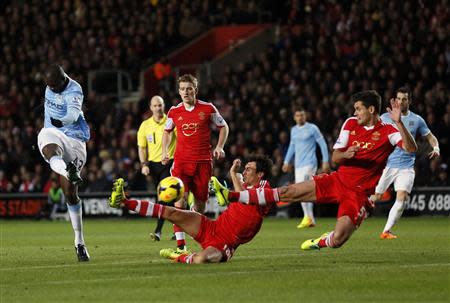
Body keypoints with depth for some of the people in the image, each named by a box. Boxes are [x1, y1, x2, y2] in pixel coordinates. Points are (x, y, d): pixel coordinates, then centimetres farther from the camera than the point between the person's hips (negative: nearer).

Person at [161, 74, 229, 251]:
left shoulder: (208, 109, 0)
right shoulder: (174, 112, 5)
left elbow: (223, 127, 13)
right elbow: (167, 131, 23)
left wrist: (219, 147, -1)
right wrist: (164, 151, 11)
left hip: (203, 161, 0)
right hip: (181, 161, 0)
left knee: (201, 201, 5)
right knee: (180, 198, -17)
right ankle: (180, 244, -19)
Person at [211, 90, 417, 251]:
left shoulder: (387, 132, -9)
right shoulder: (351, 124, 6)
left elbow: (411, 149, -25)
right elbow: (334, 157, 7)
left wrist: (399, 123, -37)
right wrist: (346, 155, -17)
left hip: (359, 193, -5)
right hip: (338, 180, 5)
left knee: (337, 240, -20)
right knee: (287, 193, -3)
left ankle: (320, 242, 17)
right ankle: (232, 197, -2)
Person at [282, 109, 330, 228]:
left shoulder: (312, 128, -4)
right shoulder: (294, 130, 15)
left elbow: (322, 144, -2)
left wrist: (325, 161, -6)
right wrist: (287, 161, 23)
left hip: (309, 163, -7)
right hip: (298, 165, 7)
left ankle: (307, 217, -19)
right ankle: (311, 219, 11)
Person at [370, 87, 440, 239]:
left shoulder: (417, 120, 7)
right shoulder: (385, 118, 3)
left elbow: (430, 136, 17)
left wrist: (436, 148, -4)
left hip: (406, 166, 1)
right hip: (387, 163, 0)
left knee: (402, 198, -16)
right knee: (376, 197, -3)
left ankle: (386, 231, -8)